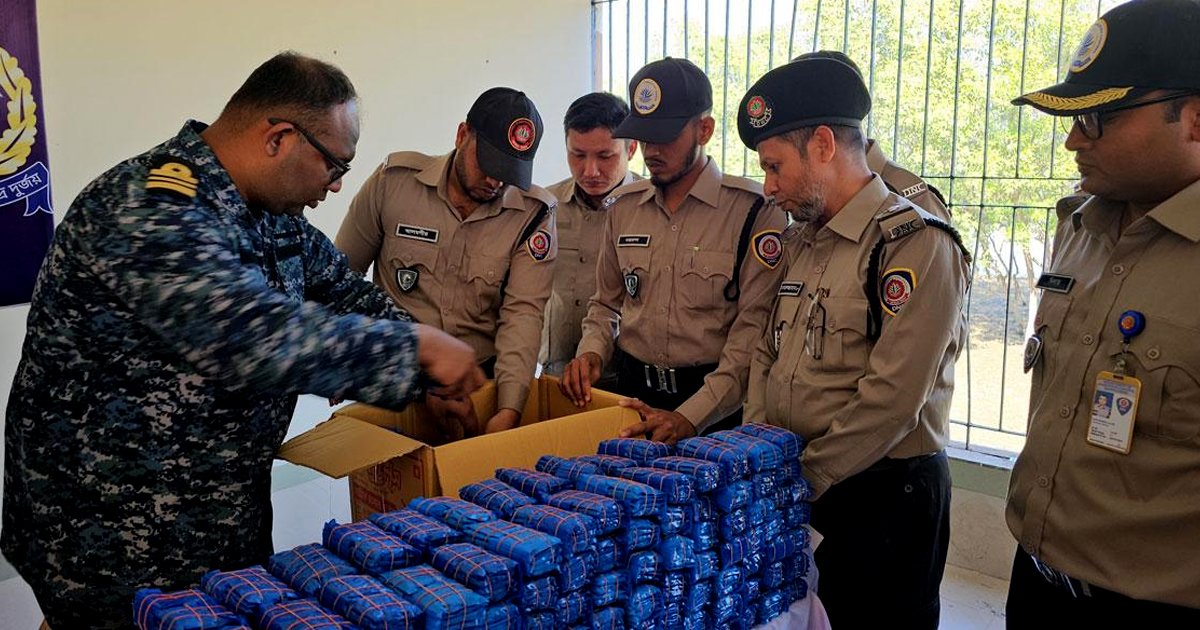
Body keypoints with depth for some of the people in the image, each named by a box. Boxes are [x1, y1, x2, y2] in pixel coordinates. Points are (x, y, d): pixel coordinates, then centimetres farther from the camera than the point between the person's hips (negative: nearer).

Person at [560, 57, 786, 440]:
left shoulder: (754, 211, -9)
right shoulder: (623, 207, 8)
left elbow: (754, 332, -15)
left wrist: (690, 417, -22)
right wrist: (591, 352, -1)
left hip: (717, 409, -4)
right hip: (632, 395, 4)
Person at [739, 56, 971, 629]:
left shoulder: (917, 244, -17)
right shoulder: (800, 242, 10)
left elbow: (891, 399, -22)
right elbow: (767, 353, 13)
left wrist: (803, 480, -14)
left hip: (884, 496, -7)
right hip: (793, 490, 7)